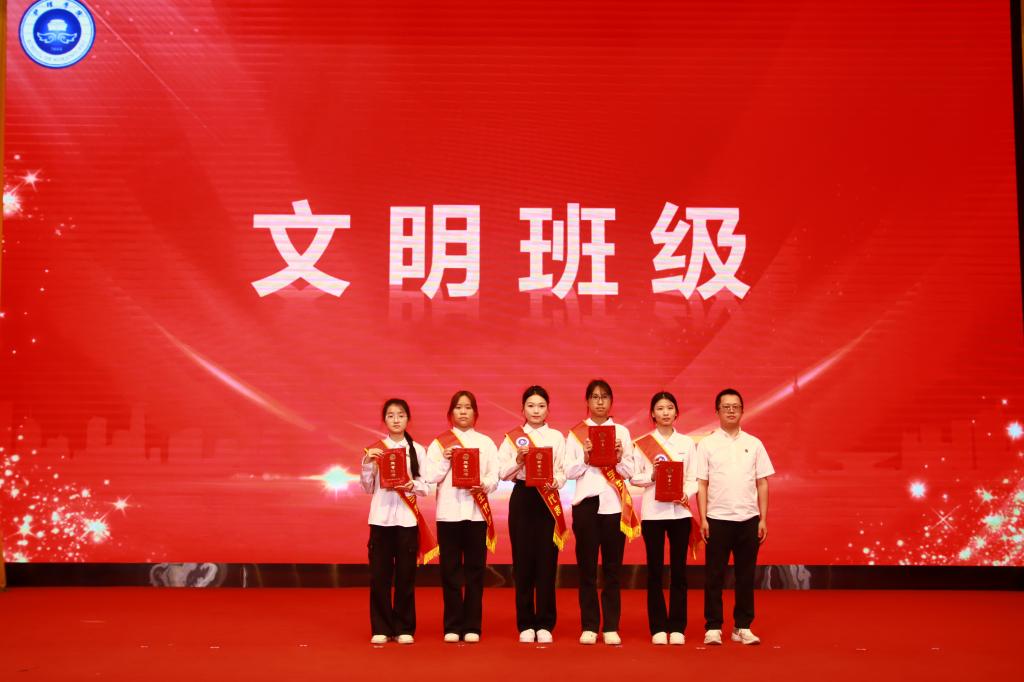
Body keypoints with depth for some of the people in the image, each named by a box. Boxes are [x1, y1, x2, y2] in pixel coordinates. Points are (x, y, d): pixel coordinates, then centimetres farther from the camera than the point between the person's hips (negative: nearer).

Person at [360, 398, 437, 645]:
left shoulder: (417, 450, 5)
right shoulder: (374, 450, 5)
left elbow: (426, 486, 4)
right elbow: (368, 488, 6)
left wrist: (413, 485, -17)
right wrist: (367, 463, -9)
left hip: (407, 518, 0)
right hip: (381, 517, 0)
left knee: (406, 575, 2)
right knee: (380, 575, 1)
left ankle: (404, 628, 13)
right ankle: (381, 628, 11)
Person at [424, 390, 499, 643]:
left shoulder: (485, 442, 11)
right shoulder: (439, 443, 8)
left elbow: (495, 476, 4)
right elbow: (430, 477, 1)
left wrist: (484, 485, -15)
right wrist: (444, 460, -12)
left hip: (477, 511, 1)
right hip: (448, 511, -1)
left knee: (475, 570, 1)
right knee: (451, 570, 1)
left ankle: (472, 626, 8)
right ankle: (452, 626, 8)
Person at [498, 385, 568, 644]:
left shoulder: (556, 437, 9)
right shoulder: (513, 437, 8)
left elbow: (564, 471, 3)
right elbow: (503, 473, 2)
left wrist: (556, 482, -16)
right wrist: (518, 460, -14)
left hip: (548, 500, 0)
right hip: (522, 498, 0)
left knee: (547, 560, -3)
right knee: (523, 560, -1)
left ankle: (545, 625, 6)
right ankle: (526, 625, 8)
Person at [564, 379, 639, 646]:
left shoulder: (621, 431, 10)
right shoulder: (575, 433, 7)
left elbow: (629, 473, 7)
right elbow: (569, 472, 3)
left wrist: (620, 458, -12)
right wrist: (585, 459, -14)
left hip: (614, 504, 1)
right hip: (586, 503, 0)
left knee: (612, 568, 1)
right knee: (587, 568, 1)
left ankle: (611, 627, 6)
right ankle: (589, 626, 7)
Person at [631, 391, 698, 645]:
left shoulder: (687, 442, 9)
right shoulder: (642, 443, 4)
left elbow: (693, 479, 5)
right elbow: (634, 477, 2)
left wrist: (686, 493, -13)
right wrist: (652, 476, -15)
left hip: (680, 511, 1)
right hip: (653, 511, -1)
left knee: (678, 569, 2)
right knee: (655, 570, 1)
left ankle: (677, 628, 9)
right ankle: (658, 628, 8)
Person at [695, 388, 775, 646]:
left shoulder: (754, 444, 8)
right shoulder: (707, 444, 3)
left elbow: (762, 483, 8)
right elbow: (701, 484, 1)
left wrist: (763, 519, 3)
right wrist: (703, 519, -6)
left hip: (749, 519, 2)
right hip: (718, 518, -2)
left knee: (746, 576, 7)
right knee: (714, 576, 2)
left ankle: (743, 627, 16)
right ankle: (713, 627, 9)